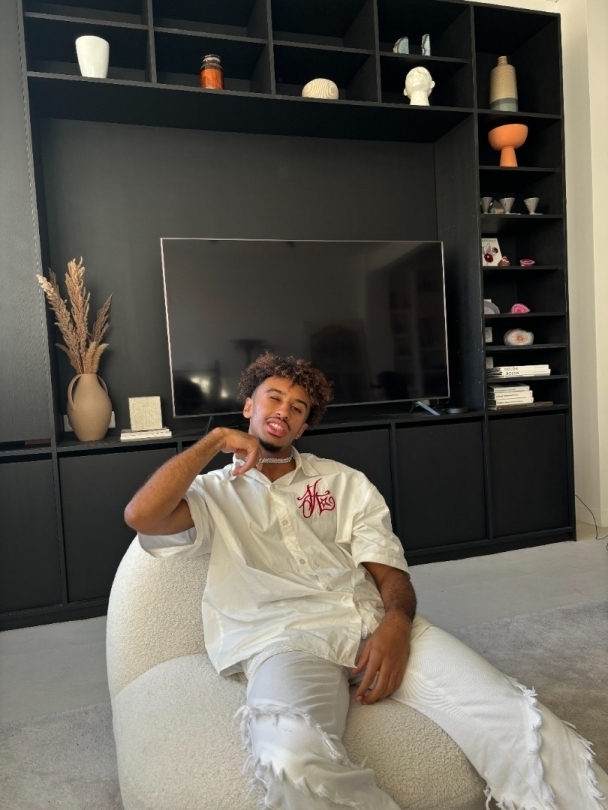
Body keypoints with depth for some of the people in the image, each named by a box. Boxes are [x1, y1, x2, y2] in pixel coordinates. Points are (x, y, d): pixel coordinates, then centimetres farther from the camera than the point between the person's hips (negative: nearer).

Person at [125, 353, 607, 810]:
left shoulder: (347, 483, 21)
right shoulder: (215, 494, 17)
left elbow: (390, 572, 12)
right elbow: (141, 516, -5)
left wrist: (396, 622, -12)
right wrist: (215, 440, 2)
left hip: (374, 624, 2)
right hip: (285, 638, -1)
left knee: (521, 724, -23)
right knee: (290, 759, -37)